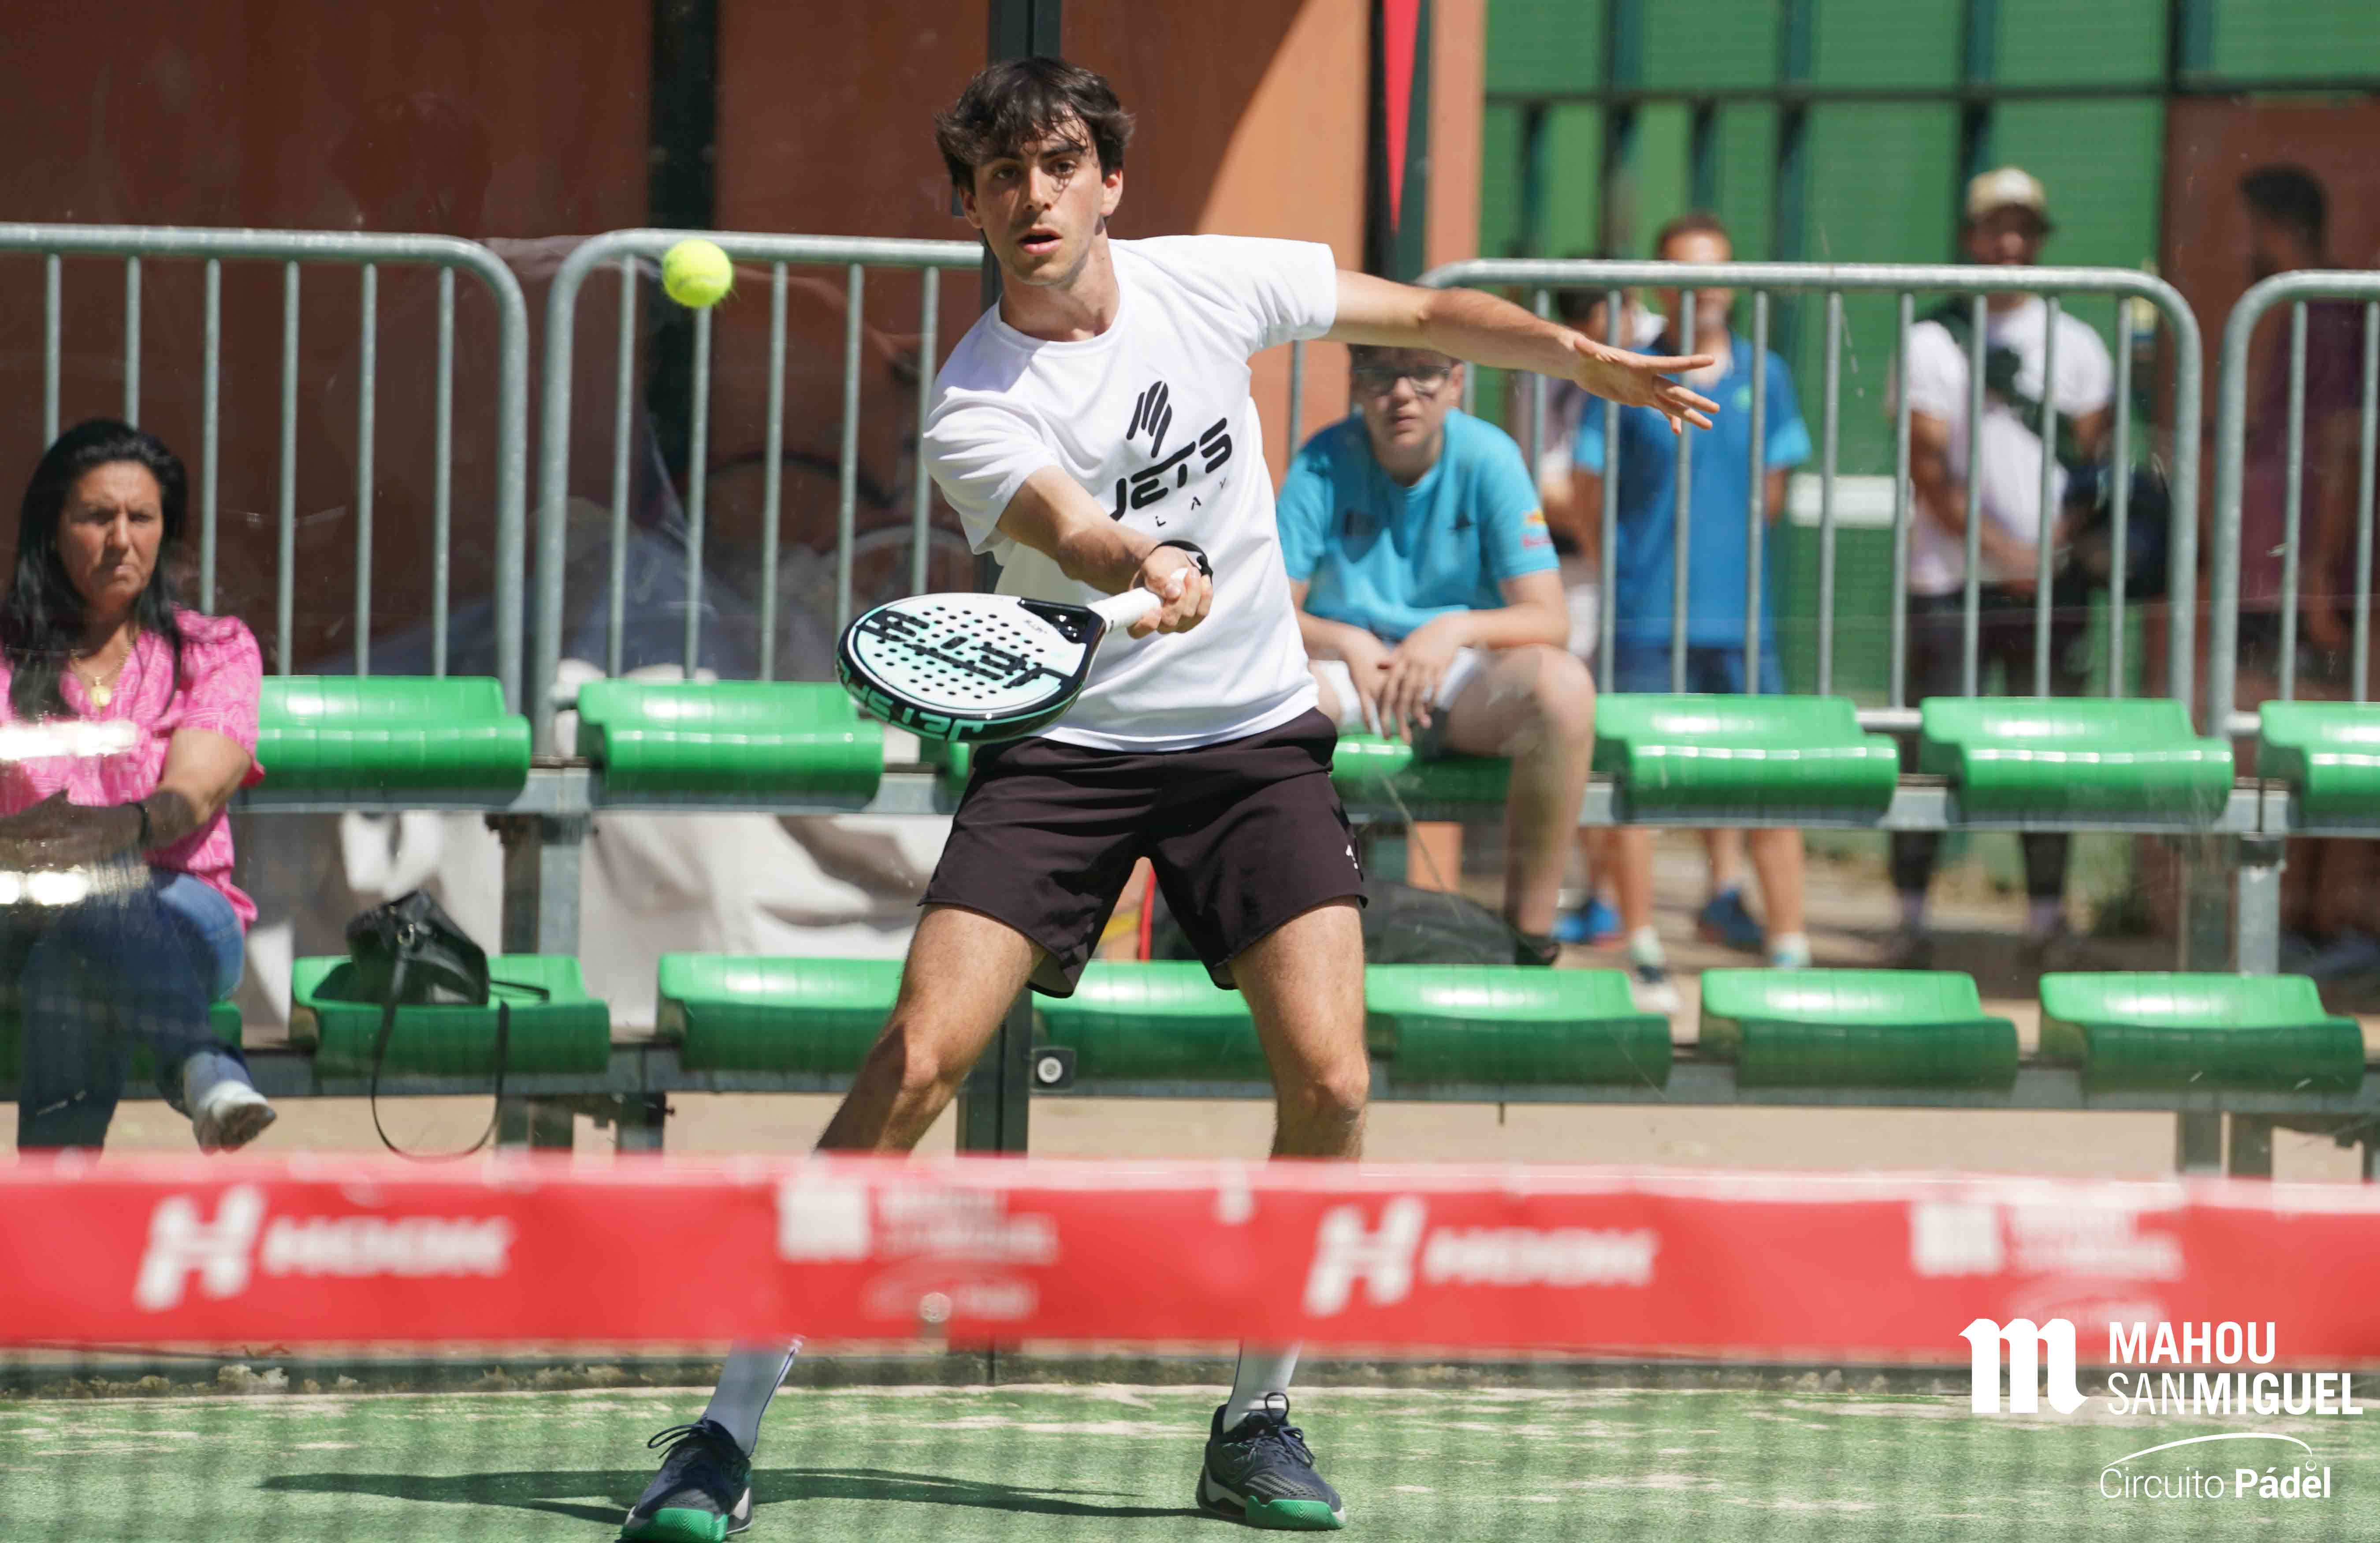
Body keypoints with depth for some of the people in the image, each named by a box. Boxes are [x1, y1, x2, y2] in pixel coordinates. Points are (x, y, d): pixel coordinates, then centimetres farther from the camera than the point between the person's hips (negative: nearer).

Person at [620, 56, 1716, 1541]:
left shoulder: (1213, 283, -3)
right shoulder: (972, 412, -15)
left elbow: (1423, 313, 13)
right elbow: (1074, 533, -34)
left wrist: (1591, 360, 15)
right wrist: (1150, 569, -55)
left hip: (1256, 740, 3)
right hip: (1064, 745, -3)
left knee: (1329, 1082, -13)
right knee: (918, 1060, -17)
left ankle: (1258, 1418, 8)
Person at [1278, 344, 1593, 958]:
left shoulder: (1487, 458, -7)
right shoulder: (1324, 464, -5)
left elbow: (1549, 621, -10)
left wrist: (1456, 631, -29)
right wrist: (1349, 644, -24)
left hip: (1464, 681, 0)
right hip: (1349, 675, 0)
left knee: (1563, 685, -34)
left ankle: (1531, 934, -22)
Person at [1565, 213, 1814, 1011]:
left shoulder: (1763, 376, 8)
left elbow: (1771, 490, 15)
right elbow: (1588, 498, 2)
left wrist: (1727, 549, 8)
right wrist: (1637, 562, 0)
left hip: (1739, 611, 2)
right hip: (1647, 612, -2)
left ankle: (1790, 950, 5)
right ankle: (1643, 954, 9)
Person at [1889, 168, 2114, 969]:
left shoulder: (2076, 345, 12)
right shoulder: (1931, 343, 4)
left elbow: (2090, 459, 7)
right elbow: (1929, 469, -3)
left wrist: (2060, 545, -12)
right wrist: (2000, 549, -14)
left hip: (2049, 581, 2)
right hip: (1950, 577, -2)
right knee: (1930, 745, -4)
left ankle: (2047, 913, 7)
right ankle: (1911, 916, 2)